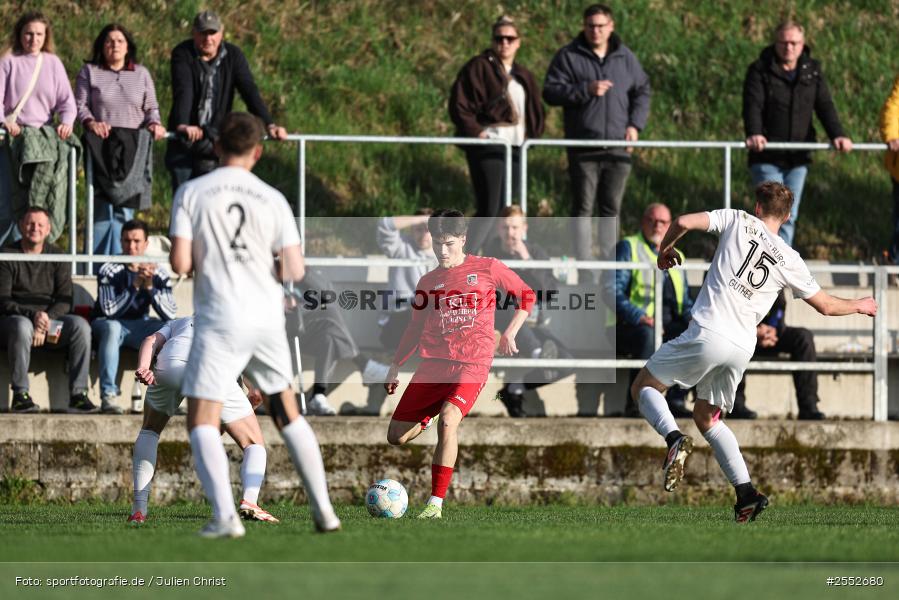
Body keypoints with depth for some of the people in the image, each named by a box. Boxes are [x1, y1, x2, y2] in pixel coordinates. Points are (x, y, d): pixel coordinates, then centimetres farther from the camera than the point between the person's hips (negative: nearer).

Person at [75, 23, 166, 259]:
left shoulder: (141, 73, 17)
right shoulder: (89, 72, 12)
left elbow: (151, 107, 17)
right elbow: (80, 104, 6)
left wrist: (154, 124, -3)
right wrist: (90, 122, -13)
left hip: (133, 146, 2)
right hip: (102, 143, -2)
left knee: (125, 204, -7)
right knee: (102, 202, -11)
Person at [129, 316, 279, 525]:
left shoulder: (177, 323, 41)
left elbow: (151, 340, 16)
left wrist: (142, 368, 1)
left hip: (169, 365, 2)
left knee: (149, 431, 29)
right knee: (254, 444, 13)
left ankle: (139, 509, 15)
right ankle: (249, 502, -14)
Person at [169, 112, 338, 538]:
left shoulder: (191, 193, -3)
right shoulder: (272, 199, 3)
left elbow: (180, 263, -11)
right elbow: (294, 271, -1)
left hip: (218, 323, -3)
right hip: (267, 320, 3)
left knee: (202, 422, -1)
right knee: (287, 414, 18)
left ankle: (225, 516, -19)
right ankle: (323, 511, 18)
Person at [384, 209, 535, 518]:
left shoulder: (487, 269, 4)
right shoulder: (429, 281, 13)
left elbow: (527, 294, 14)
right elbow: (415, 329, 21)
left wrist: (510, 332, 3)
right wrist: (395, 365, 16)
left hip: (473, 364, -4)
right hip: (433, 363, 4)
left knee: (448, 420, -29)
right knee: (396, 437, -1)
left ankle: (436, 503, -25)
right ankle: (428, 418, 36)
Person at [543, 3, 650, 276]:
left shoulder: (626, 58, 10)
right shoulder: (568, 57, 0)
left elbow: (642, 91, 17)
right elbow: (550, 92, -7)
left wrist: (635, 124, 3)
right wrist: (586, 90, -18)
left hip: (618, 147, 3)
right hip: (583, 148, -3)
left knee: (612, 207, 9)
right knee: (583, 207, -3)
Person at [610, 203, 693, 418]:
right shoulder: (628, 247, 5)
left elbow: (685, 301, 25)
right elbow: (614, 291, -7)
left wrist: (693, 319, 1)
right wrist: (640, 317, -21)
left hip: (669, 326, 5)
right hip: (630, 326, -5)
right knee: (648, 334, -38)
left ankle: (676, 400, -23)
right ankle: (635, 403, -34)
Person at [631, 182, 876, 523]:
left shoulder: (739, 221, 3)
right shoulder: (790, 261, 10)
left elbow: (684, 222, -5)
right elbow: (825, 305, 17)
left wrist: (665, 250, 17)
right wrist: (859, 306, 38)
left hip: (707, 332, -4)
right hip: (742, 348, 4)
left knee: (643, 387, 10)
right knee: (706, 417, 21)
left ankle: (673, 438, -20)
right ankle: (746, 492, 8)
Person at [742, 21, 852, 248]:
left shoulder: (812, 71, 8)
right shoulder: (760, 70, -4)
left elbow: (825, 106, 0)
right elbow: (752, 105, -17)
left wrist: (837, 135, -17)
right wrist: (754, 133, -36)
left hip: (798, 159, 4)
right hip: (767, 158, -4)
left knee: (789, 216, 8)